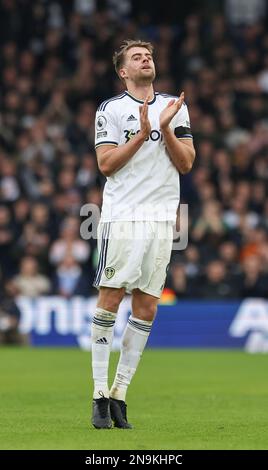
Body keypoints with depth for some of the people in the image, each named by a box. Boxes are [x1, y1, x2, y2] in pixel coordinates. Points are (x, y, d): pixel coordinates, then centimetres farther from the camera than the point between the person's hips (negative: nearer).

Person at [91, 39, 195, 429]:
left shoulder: (176, 108, 13)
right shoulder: (111, 109, 3)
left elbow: (186, 164, 7)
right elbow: (106, 164, -6)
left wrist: (166, 128, -7)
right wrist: (142, 134, -14)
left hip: (162, 218, 4)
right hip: (122, 216, -4)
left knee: (146, 309, 1)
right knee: (110, 299, -8)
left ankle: (119, 393, 7)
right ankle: (100, 394, -3)